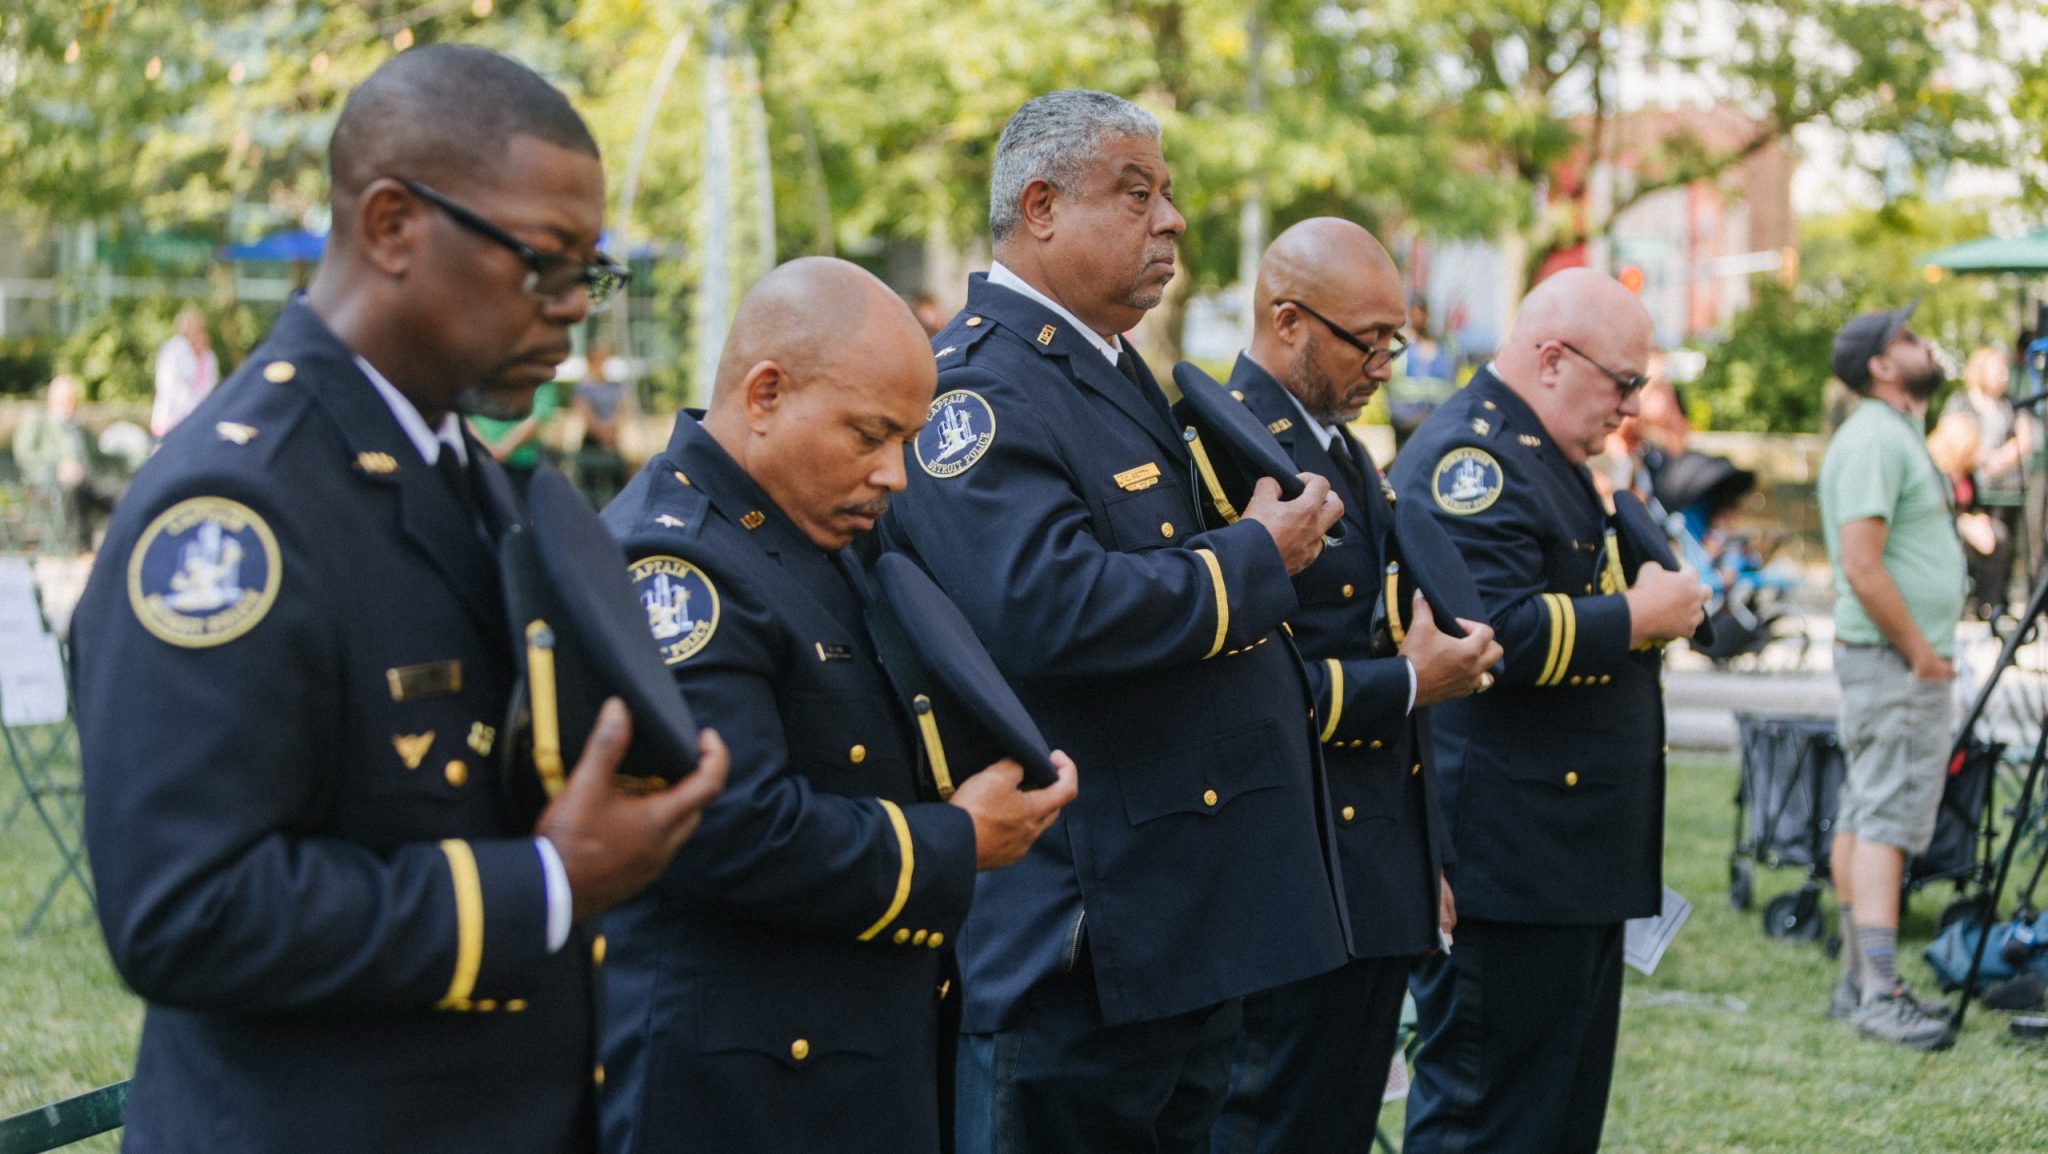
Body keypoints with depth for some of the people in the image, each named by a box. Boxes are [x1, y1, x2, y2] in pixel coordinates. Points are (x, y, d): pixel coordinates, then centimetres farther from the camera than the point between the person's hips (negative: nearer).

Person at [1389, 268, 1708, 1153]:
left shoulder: (1541, 456, 20)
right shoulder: (1470, 453, -14)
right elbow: (1494, 631, -27)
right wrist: (1637, 615, -16)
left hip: (1578, 846, 11)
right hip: (1512, 855, -11)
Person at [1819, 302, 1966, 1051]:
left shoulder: (1895, 435, 18)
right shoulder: (1874, 439, -15)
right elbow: (1862, 567, -23)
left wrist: (1926, 648, 15)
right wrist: (1918, 650, -17)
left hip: (1903, 654, 10)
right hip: (1894, 659, -10)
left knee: (1863, 816, 10)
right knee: (1886, 819, -12)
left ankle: (1859, 983, 15)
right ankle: (1878, 994, -14)